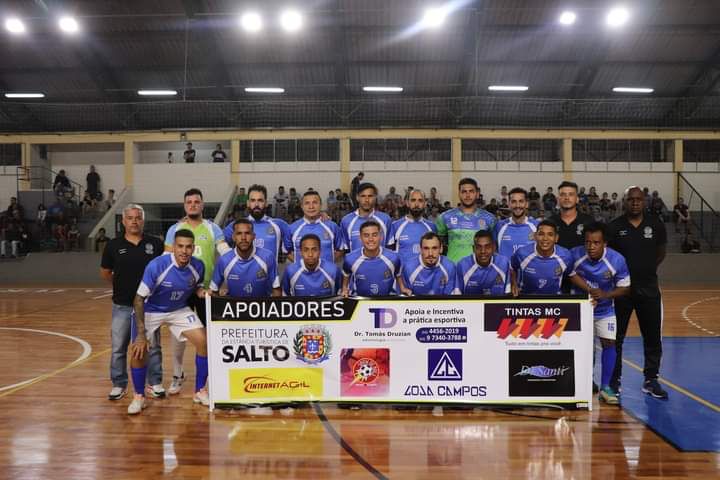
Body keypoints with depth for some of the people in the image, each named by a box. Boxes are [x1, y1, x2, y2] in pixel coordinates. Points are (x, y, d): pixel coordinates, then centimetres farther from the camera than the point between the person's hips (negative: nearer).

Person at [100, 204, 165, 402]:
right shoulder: (114, 245, -1)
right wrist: (121, 285, 6)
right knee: (118, 347, 7)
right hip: (122, 305, 1)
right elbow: (105, 272, 10)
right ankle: (119, 385, 21)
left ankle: (155, 383, 21)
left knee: (153, 346, 8)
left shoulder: (156, 244, -3)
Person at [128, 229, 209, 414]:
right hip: (151, 311, -3)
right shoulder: (156, 265, -30)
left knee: (203, 342, -11)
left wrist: (200, 291, -18)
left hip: (180, 310, 3)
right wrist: (141, 334, -29)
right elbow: (139, 299, -24)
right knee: (138, 351, -15)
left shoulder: (198, 267, -17)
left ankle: (200, 391, 7)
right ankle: (139, 397, 11)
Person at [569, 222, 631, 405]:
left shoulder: (617, 260, -23)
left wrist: (605, 294, -28)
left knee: (609, 343, -5)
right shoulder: (576, 254, -24)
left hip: (605, 310, 0)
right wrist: (590, 290, -19)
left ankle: (605, 387, 9)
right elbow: (572, 275, -8)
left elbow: (625, 287, -12)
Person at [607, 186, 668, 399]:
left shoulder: (656, 225, 1)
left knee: (653, 336, 6)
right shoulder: (615, 227, -5)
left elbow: (661, 252, 15)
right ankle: (614, 379, 18)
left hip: (648, 288, 2)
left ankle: (651, 380, 18)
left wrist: (647, 269, 10)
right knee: (616, 337, 6)